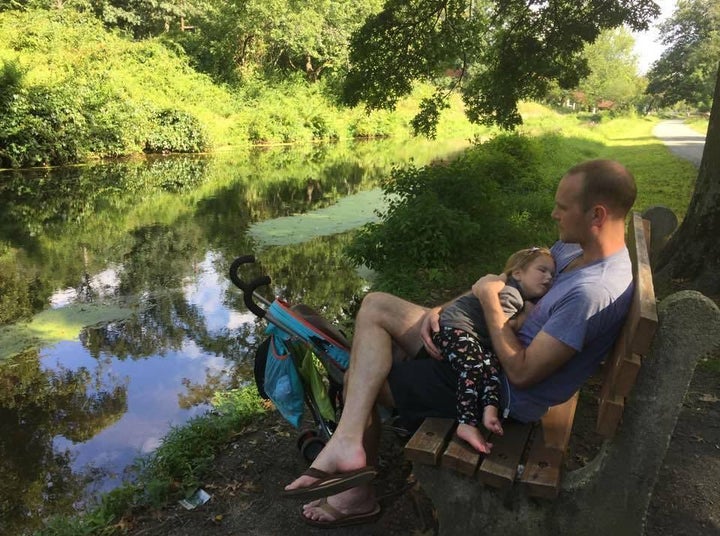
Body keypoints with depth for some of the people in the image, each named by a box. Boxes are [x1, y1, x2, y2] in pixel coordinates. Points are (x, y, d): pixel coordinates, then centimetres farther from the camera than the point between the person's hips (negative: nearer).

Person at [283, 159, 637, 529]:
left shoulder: (592, 292, -29)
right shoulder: (576, 247, 0)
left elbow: (522, 372, -27)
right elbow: (510, 278, 7)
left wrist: (489, 298, -17)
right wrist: (440, 310, -6)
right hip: (482, 349, 10)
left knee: (362, 380, -1)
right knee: (375, 306, 1)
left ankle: (358, 496, 14)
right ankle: (348, 442, -2)